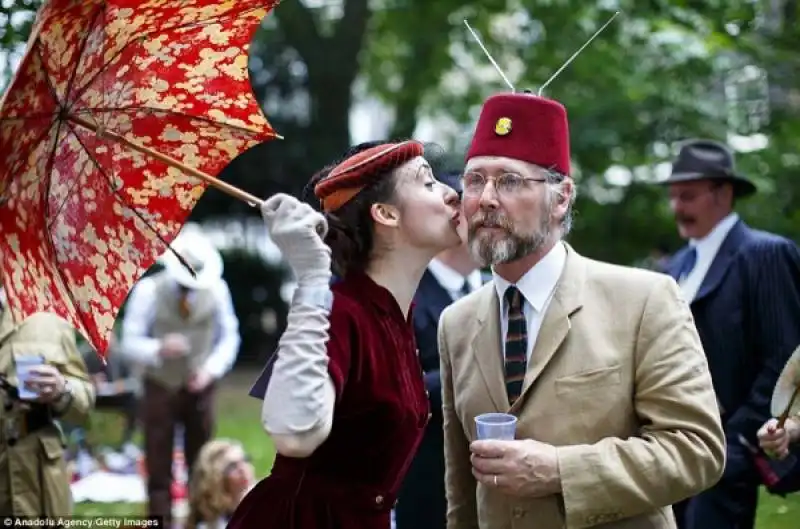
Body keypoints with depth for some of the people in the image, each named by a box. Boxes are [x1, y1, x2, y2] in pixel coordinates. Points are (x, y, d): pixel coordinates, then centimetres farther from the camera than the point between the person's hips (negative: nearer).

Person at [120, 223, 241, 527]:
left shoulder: (216, 288, -5)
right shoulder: (148, 290, -10)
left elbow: (230, 336, 4)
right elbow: (130, 343, -9)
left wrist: (211, 369, -12)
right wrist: (159, 349, -29)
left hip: (199, 388, 2)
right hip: (160, 388, -1)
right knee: (159, 471, 0)